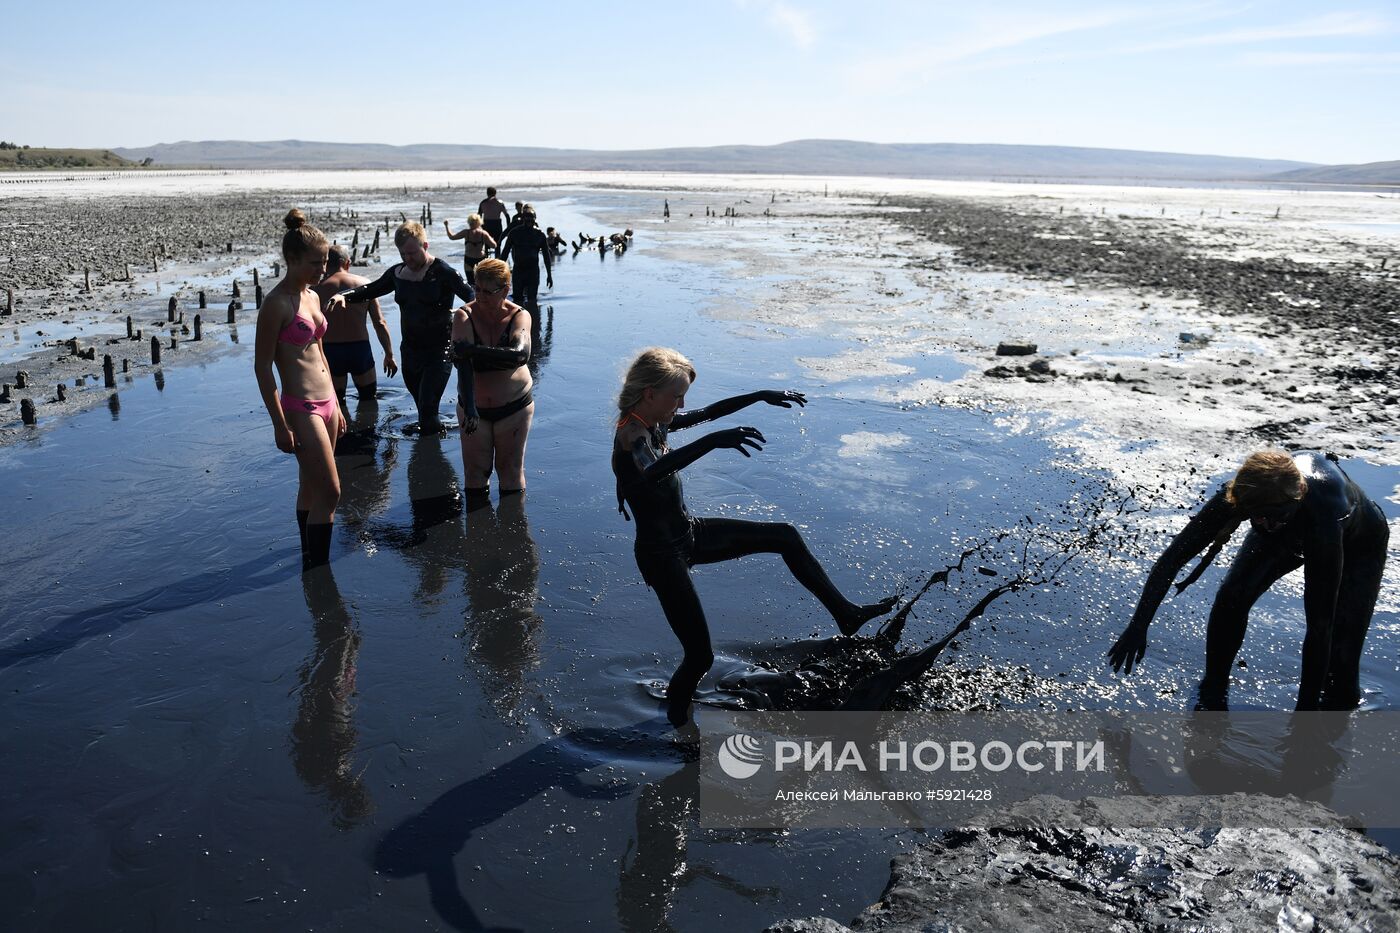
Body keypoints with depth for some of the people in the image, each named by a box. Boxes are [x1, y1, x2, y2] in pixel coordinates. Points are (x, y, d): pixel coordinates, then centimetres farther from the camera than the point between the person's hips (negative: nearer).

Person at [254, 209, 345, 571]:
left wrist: (336, 407, 20)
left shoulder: (312, 296, 11)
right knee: (329, 493, -7)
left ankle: (311, 564, 30)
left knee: (311, 488, 17)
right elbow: (262, 367, -14)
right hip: (300, 408, -8)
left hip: (325, 404, 8)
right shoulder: (276, 304, -14)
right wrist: (280, 425, -16)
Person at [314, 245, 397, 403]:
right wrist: (389, 355, 7)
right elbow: (380, 323, -1)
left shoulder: (318, 289, -2)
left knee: (336, 402, 15)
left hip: (330, 350, 0)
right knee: (368, 398, 19)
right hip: (360, 348, 1)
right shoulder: (365, 284, 1)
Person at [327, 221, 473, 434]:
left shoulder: (443, 273, -12)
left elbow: (472, 296, -21)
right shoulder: (398, 273, 8)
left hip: (438, 352, -6)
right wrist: (344, 296, 0)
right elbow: (371, 289, 17)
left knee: (427, 414, -13)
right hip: (409, 351, 7)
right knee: (423, 410, 13)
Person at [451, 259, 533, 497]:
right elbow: (462, 363, -27)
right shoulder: (464, 316, -13)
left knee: (511, 471, 10)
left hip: (514, 407, -1)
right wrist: (469, 406, -39)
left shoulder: (519, 316, -12)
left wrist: (474, 350, -34)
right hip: (473, 406, 1)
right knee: (475, 471, 8)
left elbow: (520, 354, -32)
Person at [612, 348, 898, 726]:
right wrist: (712, 441, -60)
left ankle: (846, 613, 23)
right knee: (700, 655, -3)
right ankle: (676, 715, 29)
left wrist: (762, 396, 13)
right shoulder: (631, 435, -27)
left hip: (689, 534, 9)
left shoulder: (655, 423, 0)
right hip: (662, 554, -9)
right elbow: (652, 472, -50)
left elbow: (706, 413, 15)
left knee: (785, 536, 11)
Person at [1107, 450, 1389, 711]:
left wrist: (1305, 710, -40)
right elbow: (1174, 556, -31)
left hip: (1357, 546, -3)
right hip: (1287, 530, 3)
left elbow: (1320, 627, -43)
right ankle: (1211, 700, 0)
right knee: (1231, 598, -19)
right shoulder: (1241, 493, -37)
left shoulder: (1322, 519, -47)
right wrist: (1138, 626, -37)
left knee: (1339, 652, -16)